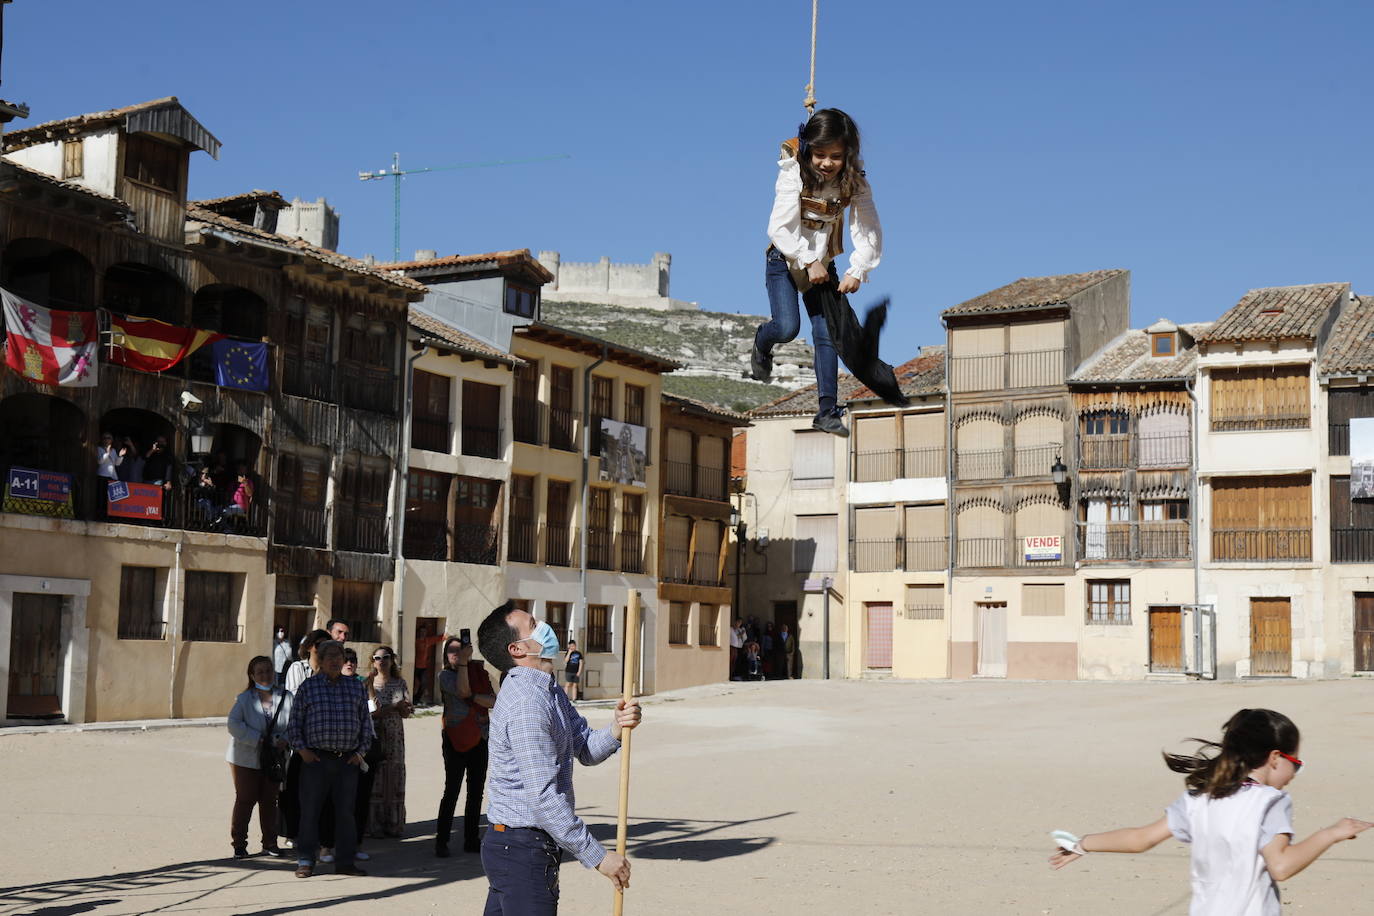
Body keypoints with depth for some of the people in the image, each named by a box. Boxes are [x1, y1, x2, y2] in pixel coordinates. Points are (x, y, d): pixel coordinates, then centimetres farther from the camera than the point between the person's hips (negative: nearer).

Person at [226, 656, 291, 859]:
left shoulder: (285, 698, 0)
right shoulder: (244, 699, -5)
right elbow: (234, 724, -15)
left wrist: (285, 740, -16)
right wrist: (258, 739, -22)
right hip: (246, 758, -2)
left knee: (269, 801, 11)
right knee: (245, 800, 2)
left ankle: (270, 843, 20)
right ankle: (239, 844, 11)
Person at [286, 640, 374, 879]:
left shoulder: (356, 687, 11)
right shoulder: (307, 687, 5)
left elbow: (366, 722, 15)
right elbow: (294, 723, 5)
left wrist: (361, 751, 6)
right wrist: (302, 750, -6)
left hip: (348, 760, 2)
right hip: (316, 759, -2)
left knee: (346, 812, 5)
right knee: (310, 811, 0)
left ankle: (345, 862, 13)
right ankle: (305, 861, 7)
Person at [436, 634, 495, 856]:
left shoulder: (479, 673, 11)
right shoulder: (445, 675, 0)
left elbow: (494, 701, 0)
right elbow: (463, 691, -19)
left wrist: (473, 697, -13)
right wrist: (463, 663, -19)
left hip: (480, 738, 4)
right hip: (456, 739, -4)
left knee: (476, 792, 7)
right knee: (452, 792, -7)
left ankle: (471, 840, 14)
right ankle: (441, 842, -2)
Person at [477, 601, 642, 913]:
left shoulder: (549, 689, 12)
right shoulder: (526, 703, -22)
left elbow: (586, 750, 10)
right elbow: (543, 798, -25)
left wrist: (617, 729, -12)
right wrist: (598, 857, -22)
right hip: (523, 850, -10)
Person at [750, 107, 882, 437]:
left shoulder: (855, 183, -13)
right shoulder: (794, 174, -20)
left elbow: (870, 232, -15)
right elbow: (779, 228, -24)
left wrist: (857, 271, -28)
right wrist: (809, 262, -29)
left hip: (822, 264, 3)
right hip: (785, 259, -3)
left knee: (827, 334, -6)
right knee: (787, 328, -17)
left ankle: (827, 411, 0)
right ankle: (762, 343, 21)